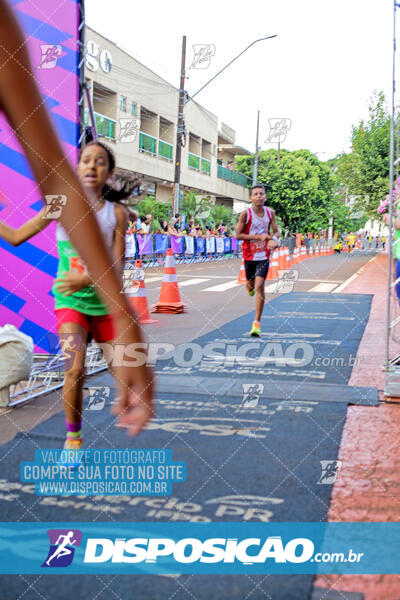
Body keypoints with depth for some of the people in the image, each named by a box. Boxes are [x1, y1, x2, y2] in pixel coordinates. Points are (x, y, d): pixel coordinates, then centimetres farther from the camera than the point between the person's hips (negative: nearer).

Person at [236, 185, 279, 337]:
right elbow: (238, 235, -11)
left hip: (263, 256, 0)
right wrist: (259, 237, -20)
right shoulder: (246, 214, -11)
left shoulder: (270, 212, -1)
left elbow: (276, 231, 8)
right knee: (251, 284, 15)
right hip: (249, 255, 0)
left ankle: (257, 323, -8)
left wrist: (273, 239, -15)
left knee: (260, 287, -12)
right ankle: (249, 287, 58)